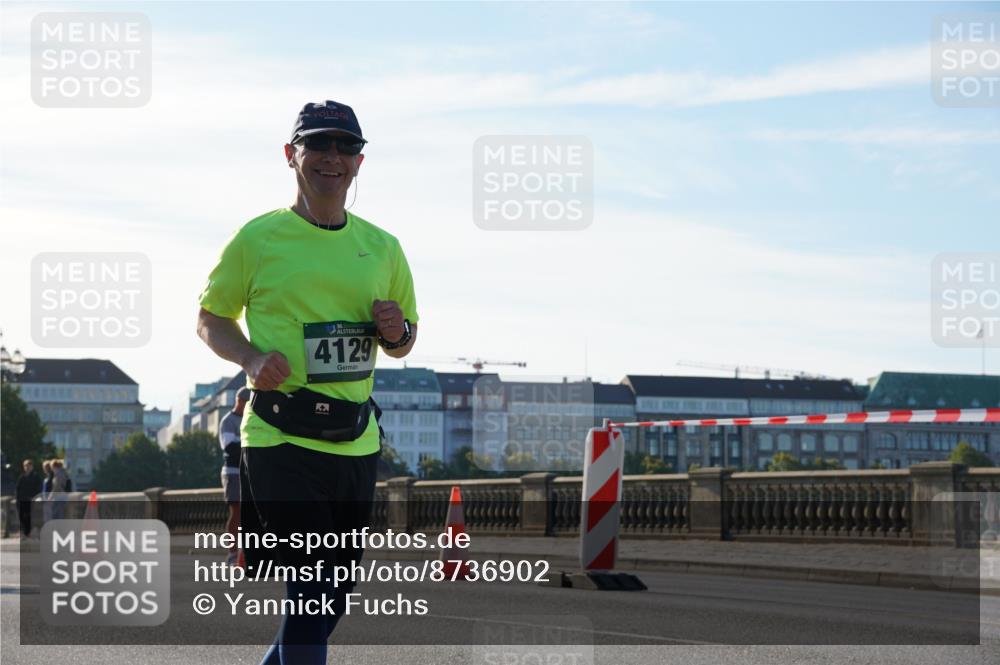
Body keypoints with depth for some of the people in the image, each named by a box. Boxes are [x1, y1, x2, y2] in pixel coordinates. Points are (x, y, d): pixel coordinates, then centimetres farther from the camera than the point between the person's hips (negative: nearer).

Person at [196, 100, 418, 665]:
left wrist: (397, 332, -4)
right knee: (312, 586, -14)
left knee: (337, 592, 12)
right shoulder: (257, 238, -1)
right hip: (282, 441, -5)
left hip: (357, 442, 6)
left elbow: (404, 340, 20)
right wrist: (251, 358, -13)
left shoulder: (382, 247, 11)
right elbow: (210, 320, 6)